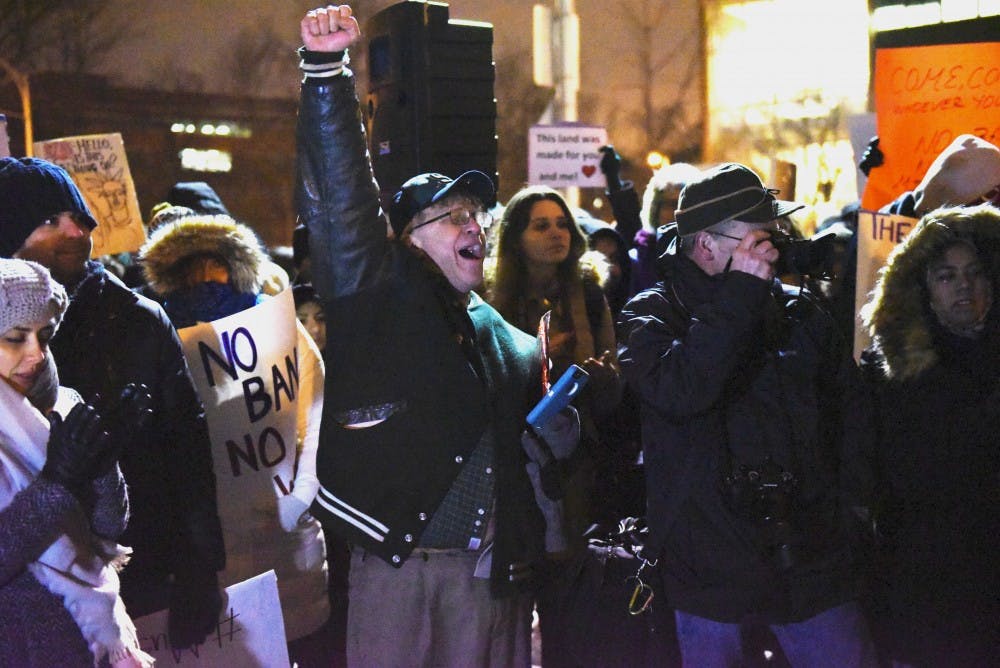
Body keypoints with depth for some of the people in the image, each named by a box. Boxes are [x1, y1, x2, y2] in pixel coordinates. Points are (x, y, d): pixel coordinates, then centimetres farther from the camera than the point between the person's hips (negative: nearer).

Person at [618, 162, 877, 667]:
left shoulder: (799, 312, 9)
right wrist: (740, 296, -21)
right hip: (711, 565, -3)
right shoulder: (652, 316, -3)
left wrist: (851, 499, 10)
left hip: (811, 563, 3)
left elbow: (850, 409, 20)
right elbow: (679, 392, -25)